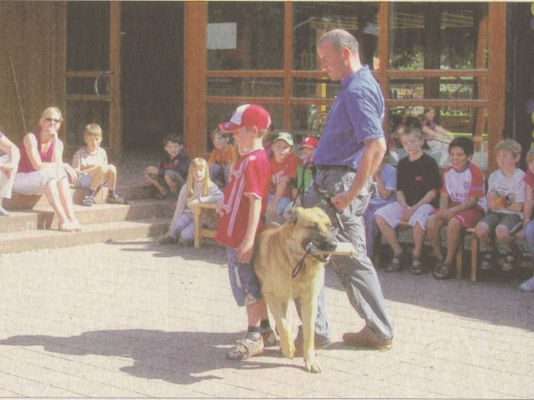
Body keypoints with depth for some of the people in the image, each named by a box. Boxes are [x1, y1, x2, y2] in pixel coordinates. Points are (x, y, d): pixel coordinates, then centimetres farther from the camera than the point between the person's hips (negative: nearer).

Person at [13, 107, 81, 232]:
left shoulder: (58, 143, 6)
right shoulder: (31, 137, -13)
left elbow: (57, 164, -11)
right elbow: (38, 165, -22)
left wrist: (55, 141, -16)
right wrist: (65, 166, -20)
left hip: (42, 183, 6)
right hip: (21, 180, -6)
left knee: (62, 174, -25)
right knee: (48, 173, -34)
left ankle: (71, 217, -38)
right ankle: (63, 220, -46)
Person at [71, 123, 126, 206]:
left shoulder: (102, 152, 10)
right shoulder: (80, 153, -5)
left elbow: (105, 169, 15)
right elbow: (75, 172, -9)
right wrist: (91, 169, -18)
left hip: (98, 181, 6)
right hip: (82, 180, -6)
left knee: (111, 168, -20)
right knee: (102, 168, -30)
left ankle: (112, 195, -10)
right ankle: (91, 195, -27)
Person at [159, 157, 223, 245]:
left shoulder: (210, 186, -3)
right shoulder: (186, 188, 8)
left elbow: (221, 197, -21)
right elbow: (179, 208, 9)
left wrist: (201, 200, -23)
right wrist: (171, 228, 6)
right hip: (188, 215, 3)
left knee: (186, 236, -27)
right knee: (178, 223, -32)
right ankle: (170, 235, -2)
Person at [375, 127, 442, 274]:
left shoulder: (429, 162, -5)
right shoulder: (402, 164, 12)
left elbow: (432, 192, -8)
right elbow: (399, 191, 13)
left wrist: (414, 208, -16)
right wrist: (403, 205, -8)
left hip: (425, 203, -6)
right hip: (406, 204, 6)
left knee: (418, 218, -39)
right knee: (380, 216, -17)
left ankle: (416, 256, -14)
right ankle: (397, 252, -5)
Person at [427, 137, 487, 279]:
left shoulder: (475, 172, -10)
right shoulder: (447, 171, 11)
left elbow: (472, 200, -15)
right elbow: (444, 194, 8)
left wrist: (452, 211, -25)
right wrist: (443, 209, -14)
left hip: (474, 209, -6)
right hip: (453, 206, 6)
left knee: (454, 222, -35)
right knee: (431, 220, -21)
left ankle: (448, 262, -21)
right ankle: (438, 258, -6)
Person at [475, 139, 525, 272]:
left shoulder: (521, 178, -8)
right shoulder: (494, 176, 9)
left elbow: (518, 207, -11)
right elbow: (490, 204, 6)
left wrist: (499, 202, -2)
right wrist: (506, 201, -13)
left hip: (514, 215, -5)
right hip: (495, 213, 5)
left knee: (501, 230, -36)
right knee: (480, 228, -26)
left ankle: (512, 253, -1)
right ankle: (491, 251, 8)